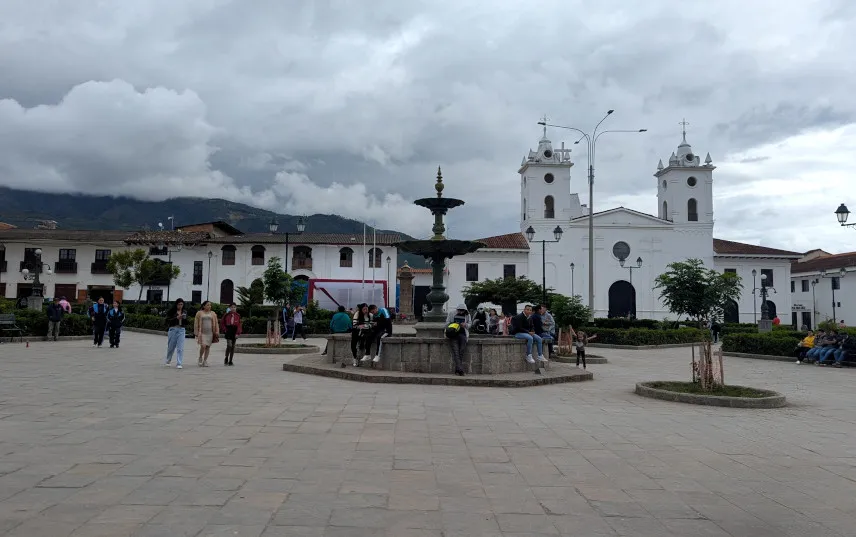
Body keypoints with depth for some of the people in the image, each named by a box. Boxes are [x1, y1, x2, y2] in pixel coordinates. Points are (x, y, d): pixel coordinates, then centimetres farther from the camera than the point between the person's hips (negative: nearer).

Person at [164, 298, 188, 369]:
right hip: (173, 329, -2)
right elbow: (167, 321, -8)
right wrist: (176, 318, -17)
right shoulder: (171, 311, -2)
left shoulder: (184, 312, 9)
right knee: (171, 346, 11)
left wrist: (184, 318, -10)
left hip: (181, 330, 2)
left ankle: (178, 364, -6)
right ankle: (167, 361, 33)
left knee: (180, 348, -7)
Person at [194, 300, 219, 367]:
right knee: (203, 346, -15)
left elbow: (216, 324, 11)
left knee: (208, 347, 2)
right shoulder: (199, 313, 6)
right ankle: (200, 358, 8)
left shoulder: (213, 314, 12)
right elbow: (196, 323, 4)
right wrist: (196, 332, -2)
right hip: (202, 332, -3)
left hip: (210, 333, 3)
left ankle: (205, 361, 11)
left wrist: (217, 332, 3)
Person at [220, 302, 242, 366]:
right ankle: (226, 358, 5)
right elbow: (222, 323, 4)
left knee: (233, 346, 7)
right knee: (229, 345, -16)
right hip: (228, 331, -2)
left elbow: (239, 325, 0)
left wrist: (238, 333, -9)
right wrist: (224, 330, -7)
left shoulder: (238, 316, 3)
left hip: (234, 332, 3)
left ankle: (230, 361, 15)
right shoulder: (226, 315, 0)